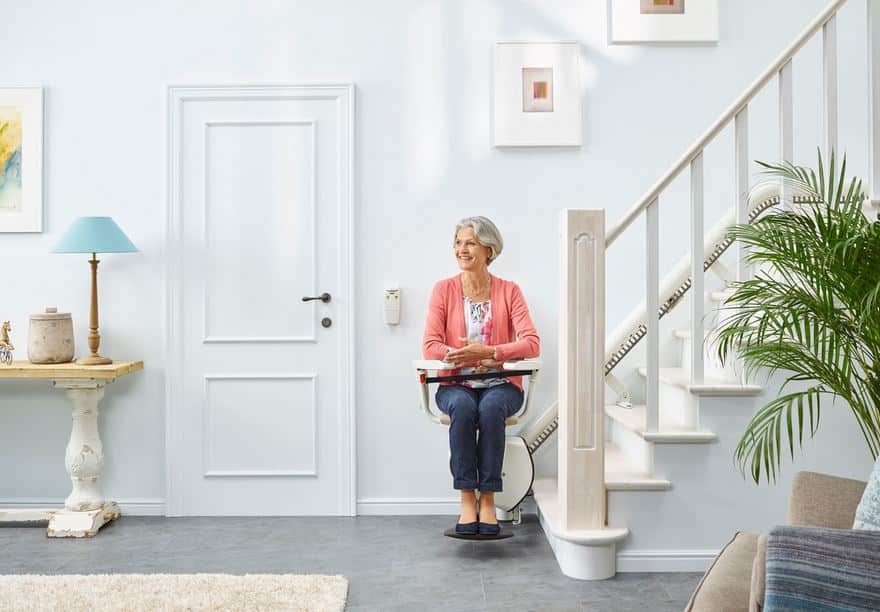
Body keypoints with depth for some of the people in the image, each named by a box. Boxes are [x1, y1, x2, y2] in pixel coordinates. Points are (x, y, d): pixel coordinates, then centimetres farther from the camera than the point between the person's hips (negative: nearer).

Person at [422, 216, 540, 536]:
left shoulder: (509, 291, 3)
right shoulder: (444, 289, 4)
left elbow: (531, 343, -9)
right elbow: (430, 345, -5)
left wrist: (488, 352, -24)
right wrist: (464, 355, -22)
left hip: (500, 385, 0)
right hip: (456, 386, 0)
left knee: (491, 408, -34)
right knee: (462, 407, -34)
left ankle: (488, 499, -26)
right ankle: (467, 499, -27)